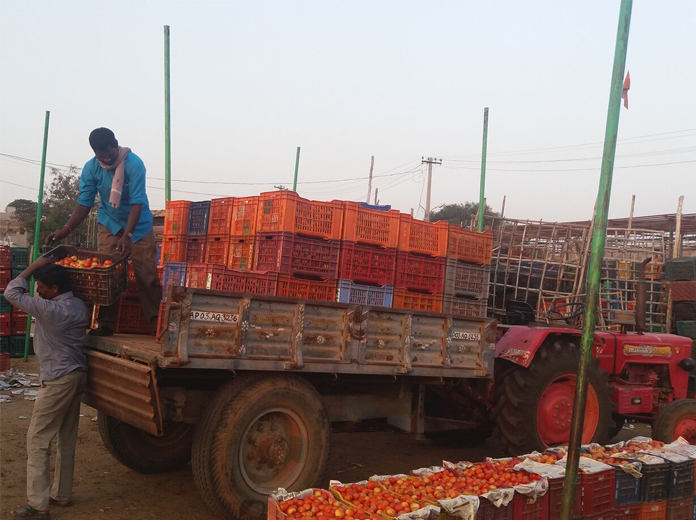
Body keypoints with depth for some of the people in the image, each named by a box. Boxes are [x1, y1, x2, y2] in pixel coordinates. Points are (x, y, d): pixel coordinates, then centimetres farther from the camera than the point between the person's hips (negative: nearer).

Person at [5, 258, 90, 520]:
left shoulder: (51, 310, -21)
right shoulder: (80, 306, 4)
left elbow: (12, 293, -13)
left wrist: (33, 267, -5)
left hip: (58, 380, -9)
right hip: (77, 375, 9)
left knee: (37, 440, -1)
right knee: (67, 439, 15)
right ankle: (61, 494, 25)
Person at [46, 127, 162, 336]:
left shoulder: (134, 164, -24)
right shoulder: (90, 168, -12)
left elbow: (137, 202, -28)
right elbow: (84, 202, -9)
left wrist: (127, 235, -36)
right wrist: (67, 228, -23)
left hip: (138, 226, -3)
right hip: (109, 225, 3)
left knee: (147, 275, -3)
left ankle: (157, 324, 5)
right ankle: (106, 324, 6)